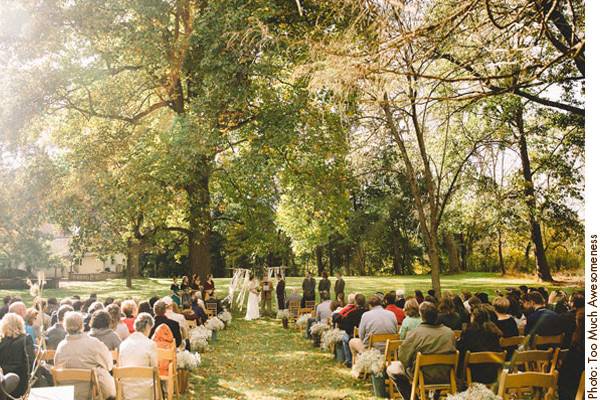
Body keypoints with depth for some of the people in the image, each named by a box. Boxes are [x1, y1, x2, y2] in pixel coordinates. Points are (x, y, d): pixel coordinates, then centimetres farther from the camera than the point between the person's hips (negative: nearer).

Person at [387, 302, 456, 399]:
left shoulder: (416, 333, -18)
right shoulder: (450, 332, -4)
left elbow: (402, 356, -14)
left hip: (423, 377, -5)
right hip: (446, 377, 5)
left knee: (392, 368, 13)